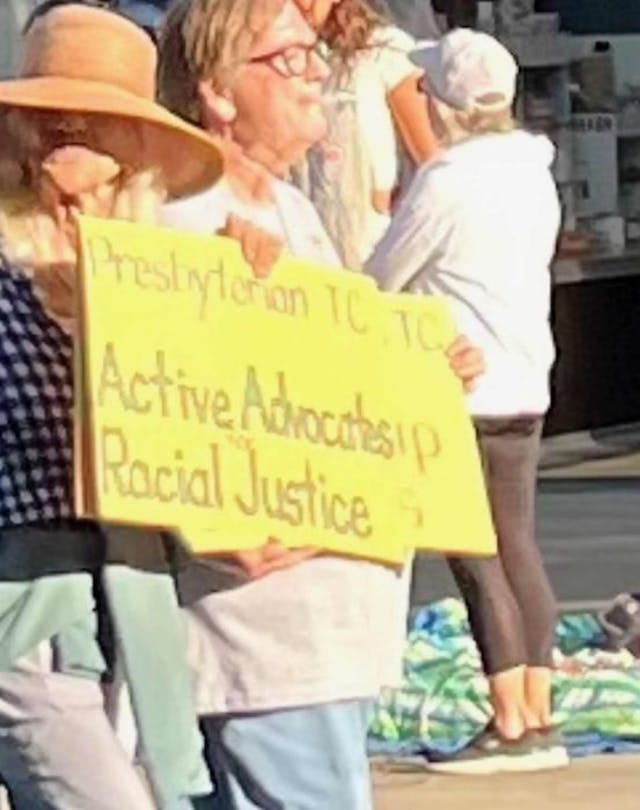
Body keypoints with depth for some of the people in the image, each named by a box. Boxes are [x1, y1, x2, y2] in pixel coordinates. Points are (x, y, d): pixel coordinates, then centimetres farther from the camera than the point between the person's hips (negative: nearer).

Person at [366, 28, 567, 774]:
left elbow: (379, 281, -6)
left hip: (461, 391, -8)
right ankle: (538, 719, 9)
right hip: (524, 388, 8)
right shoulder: (531, 174, 9)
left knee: (477, 559, -5)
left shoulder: (447, 181, -15)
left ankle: (510, 726, -6)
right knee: (518, 550, 9)